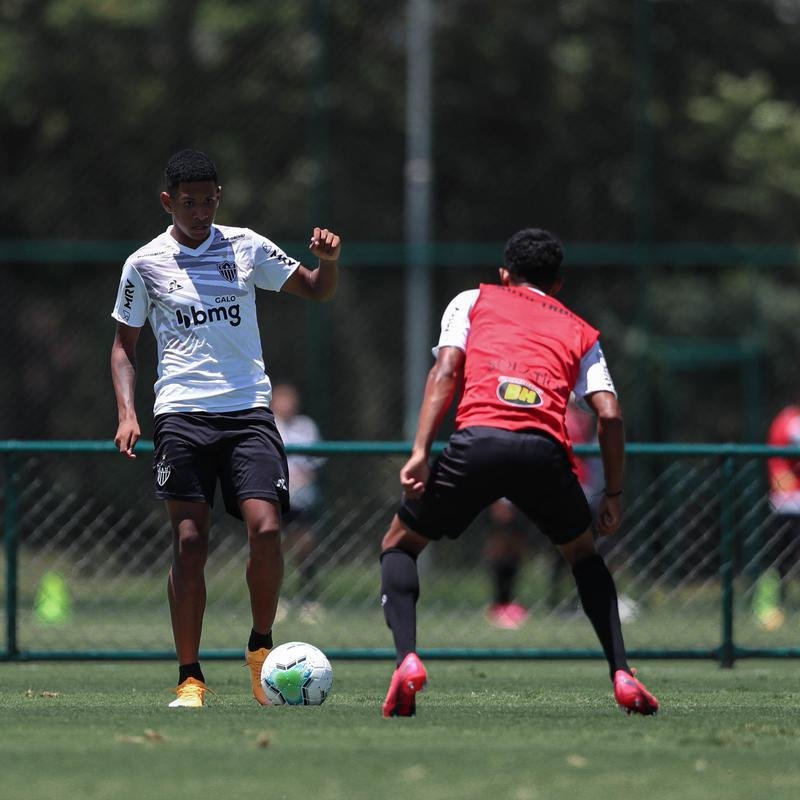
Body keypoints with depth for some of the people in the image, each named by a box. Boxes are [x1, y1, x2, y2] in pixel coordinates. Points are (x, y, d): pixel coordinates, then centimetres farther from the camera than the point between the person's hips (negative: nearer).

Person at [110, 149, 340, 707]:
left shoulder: (245, 247, 9)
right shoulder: (145, 263, 7)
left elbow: (317, 290, 18)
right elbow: (124, 345, 15)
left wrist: (329, 259, -5)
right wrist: (127, 413, 0)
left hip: (249, 410, 1)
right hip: (181, 414, -1)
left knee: (266, 529, -16)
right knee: (190, 542, -8)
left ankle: (261, 645, 6)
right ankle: (190, 677, 1)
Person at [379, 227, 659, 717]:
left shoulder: (474, 301, 26)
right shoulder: (581, 332, 29)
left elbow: (445, 371, 9)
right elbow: (610, 415, 16)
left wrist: (420, 452, 1)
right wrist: (614, 495, 23)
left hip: (479, 437, -2)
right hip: (546, 450, 2)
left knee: (400, 545, 19)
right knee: (584, 553, 30)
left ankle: (408, 659, -6)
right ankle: (622, 674, 16)